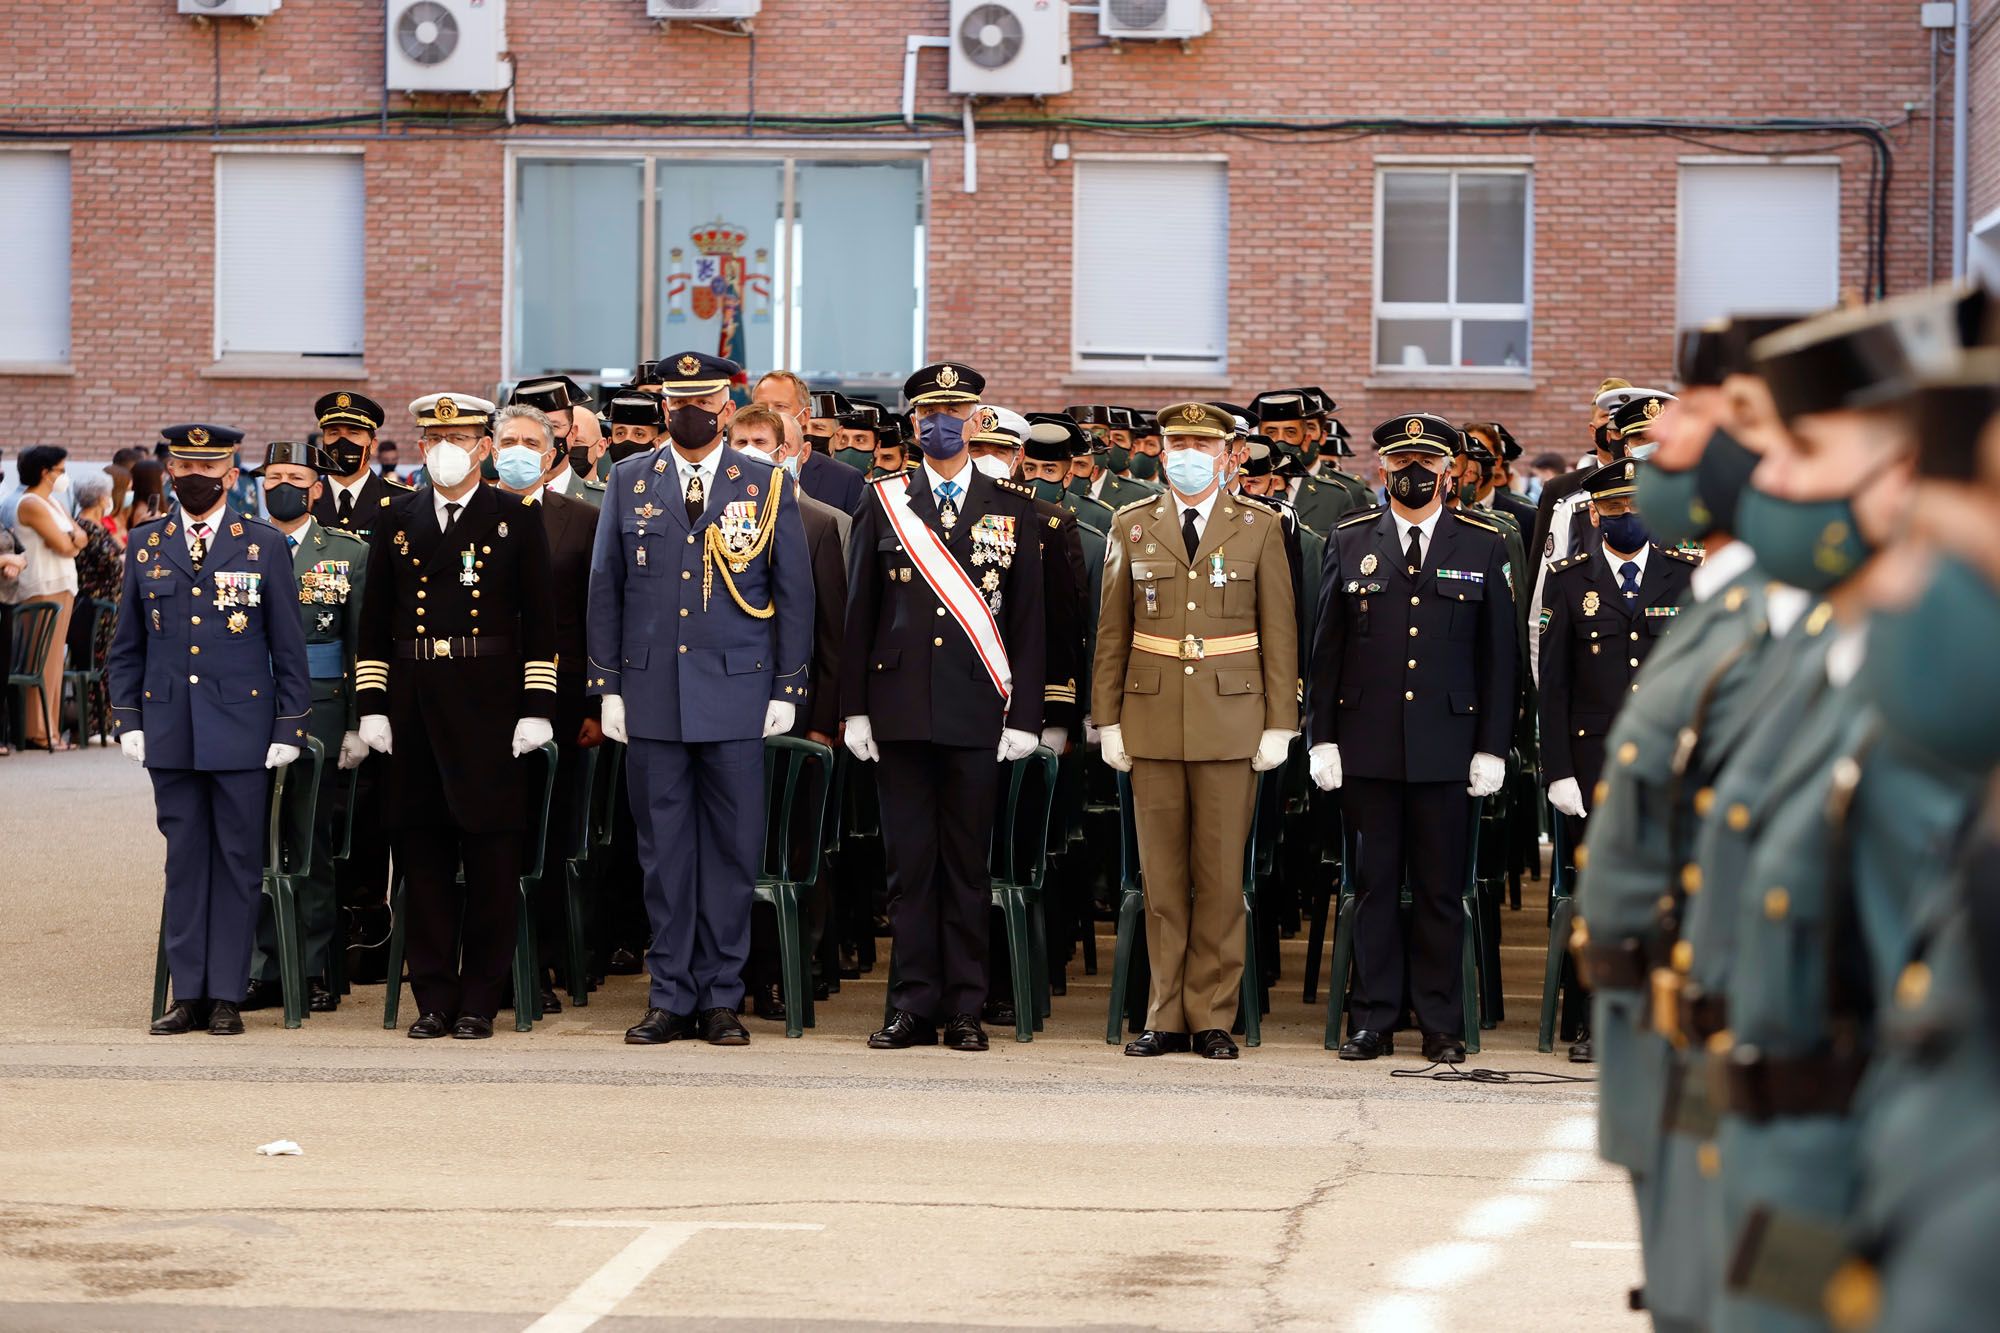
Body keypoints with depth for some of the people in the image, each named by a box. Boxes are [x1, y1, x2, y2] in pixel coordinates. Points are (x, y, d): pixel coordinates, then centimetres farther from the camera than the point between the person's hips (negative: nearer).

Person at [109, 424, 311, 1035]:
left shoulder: (263, 545, 2)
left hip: (242, 728, -2)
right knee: (184, 859, 5)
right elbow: (127, 646, 13)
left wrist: (289, 728, -2)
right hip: (170, 731, 2)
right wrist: (127, 720, 4)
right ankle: (188, 993, 10)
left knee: (237, 861, 0)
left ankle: (227, 994, 6)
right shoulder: (145, 544, 9)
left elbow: (288, 647, 3)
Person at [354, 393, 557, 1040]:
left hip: (490, 706, -2)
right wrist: (372, 706, 5)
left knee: (490, 858, 0)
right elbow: (375, 621, 12)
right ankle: (433, 998, 10)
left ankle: (480, 1002, 6)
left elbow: (540, 622, 1)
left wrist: (536, 711, -5)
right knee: (422, 856, 4)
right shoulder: (394, 519, 11)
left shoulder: (518, 518, 3)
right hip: (413, 706, 3)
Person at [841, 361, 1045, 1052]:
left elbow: (1028, 616, 5)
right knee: (908, 860, 3)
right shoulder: (884, 503, 8)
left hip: (977, 710, -1)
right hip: (901, 708, 1)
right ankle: (914, 1004, 8)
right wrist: (855, 708, 2)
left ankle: (965, 1008, 9)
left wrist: (1024, 713, -1)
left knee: (967, 861, 3)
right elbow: (859, 611, 8)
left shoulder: (1012, 507, 7)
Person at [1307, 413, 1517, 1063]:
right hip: (1367, 741, 1)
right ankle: (1373, 1021, 10)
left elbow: (1499, 655, 5)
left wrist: (1492, 747, 0)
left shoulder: (1483, 546, 5)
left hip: (1446, 744, -1)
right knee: (1373, 884, 4)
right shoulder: (1349, 541, 7)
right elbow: (1326, 648, 7)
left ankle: (1442, 1026, 10)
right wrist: (1322, 739, 1)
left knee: (1440, 888, 3)